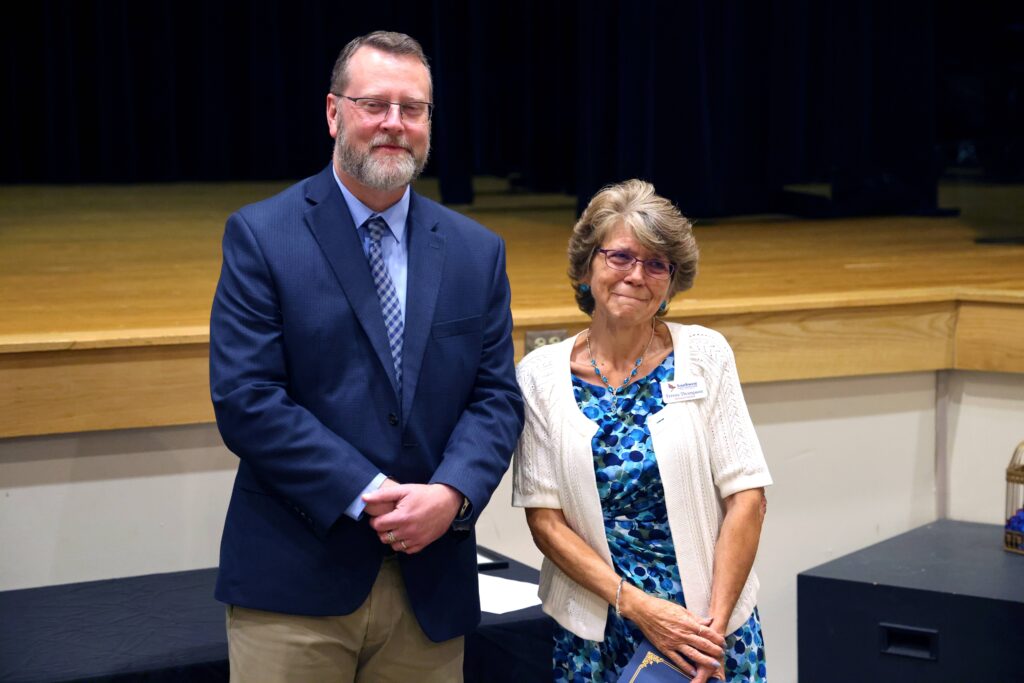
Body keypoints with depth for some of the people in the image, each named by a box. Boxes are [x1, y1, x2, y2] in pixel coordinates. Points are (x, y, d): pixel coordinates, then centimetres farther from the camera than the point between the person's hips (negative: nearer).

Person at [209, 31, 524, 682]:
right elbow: (246, 399, -11)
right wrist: (368, 495, -16)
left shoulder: (477, 251, 9)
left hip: (430, 583, 4)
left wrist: (452, 493, -13)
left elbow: (497, 396, 6)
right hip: (295, 582, -3)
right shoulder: (261, 236, -3)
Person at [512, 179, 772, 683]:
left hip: (708, 624, 0)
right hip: (596, 631, 0)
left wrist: (715, 620, -13)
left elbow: (746, 495, -5)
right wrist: (636, 604, -13)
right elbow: (545, 518, -4)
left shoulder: (704, 355, -2)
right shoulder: (542, 375, -1)